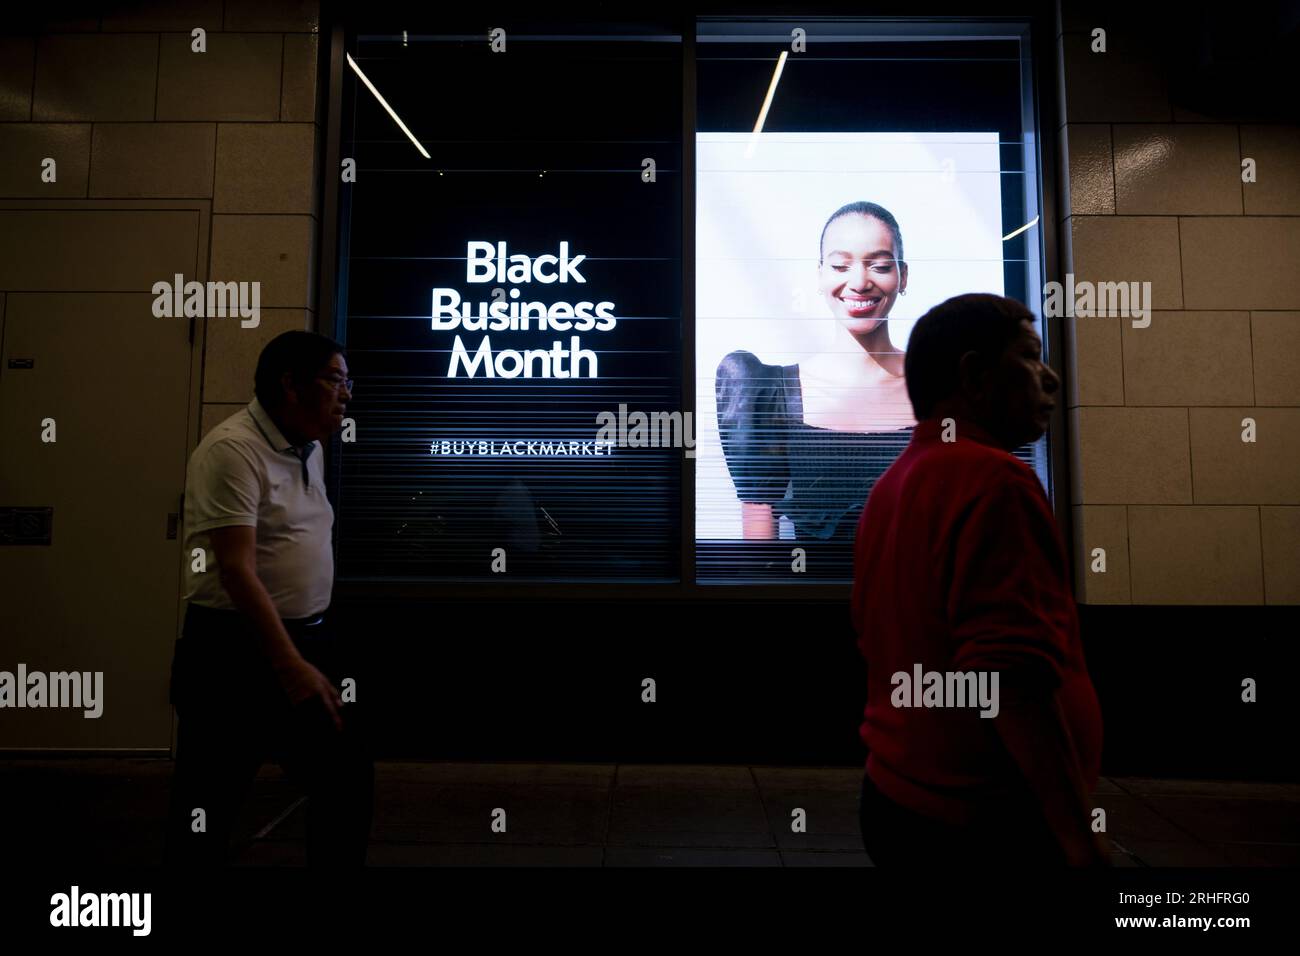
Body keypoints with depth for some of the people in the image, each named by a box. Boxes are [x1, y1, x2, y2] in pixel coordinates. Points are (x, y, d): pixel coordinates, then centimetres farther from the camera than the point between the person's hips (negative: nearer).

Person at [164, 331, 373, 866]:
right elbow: (238, 571, -23)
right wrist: (290, 666, -26)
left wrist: (312, 648, 16)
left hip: (309, 639, 8)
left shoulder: (309, 448, 10)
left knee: (347, 777, 14)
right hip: (235, 651, -8)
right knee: (208, 807, 7)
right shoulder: (233, 449, -17)